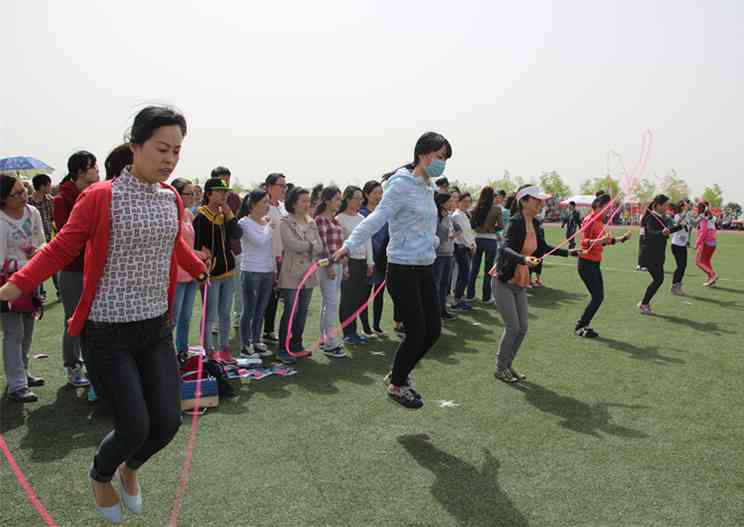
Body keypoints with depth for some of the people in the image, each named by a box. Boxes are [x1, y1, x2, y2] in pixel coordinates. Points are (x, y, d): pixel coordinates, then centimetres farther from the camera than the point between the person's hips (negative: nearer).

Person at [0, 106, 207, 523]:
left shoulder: (173, 200, 4)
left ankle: (130, 469, 38)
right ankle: (101, 477, 33)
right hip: (108, 333, -5)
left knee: (168, 422, 2)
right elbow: (59, 250, -10)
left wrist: (202, 269, 39)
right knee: (135, 428, -4)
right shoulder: (99, 198, -13)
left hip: (156, 328, 5)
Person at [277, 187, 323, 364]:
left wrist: (303, 247, -10)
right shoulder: (285, 222, -4)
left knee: (303, 311, 11)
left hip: (309, 274, 6)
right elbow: (293, 244, -17)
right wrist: (311, 245, -7)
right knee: (290, 311, -6)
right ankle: (283, 349, 3)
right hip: (292, 274, -6)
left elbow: (320, 247, 5)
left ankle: (297, 344, 24)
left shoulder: (312, 223, 13)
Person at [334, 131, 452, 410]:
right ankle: (396, 385, 21)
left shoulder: (428, 188, 12)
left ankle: (398, 374, 31)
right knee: (416, 332, -3)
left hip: (425, 269, 9)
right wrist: (349, 245, -32)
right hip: (403, 270, -9)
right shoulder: (401, 184, -14)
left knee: (433, 330, 11)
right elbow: (377, 218, -23)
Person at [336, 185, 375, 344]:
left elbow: (367, 241, 14)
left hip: (362, 262, 6)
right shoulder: (340, 219, -7)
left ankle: (353, 332, 18)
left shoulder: (361, 218, 12)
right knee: (347, 298, -1)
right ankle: (348, 333, 8)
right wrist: (343, 266, -14)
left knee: (359, 297, 8)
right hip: (348, 261, -6)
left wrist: (370, 262, 10)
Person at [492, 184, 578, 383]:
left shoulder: (535, 224, 4)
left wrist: (569, 252, 14)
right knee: (512, 327, -7)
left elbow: (543, 248, 17)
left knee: (522, 328, 8)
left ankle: (508, 365, 24)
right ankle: (500, 368, 10)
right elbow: (506, 249, -32)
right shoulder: (516, 222, -19)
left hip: (520, 283, 8)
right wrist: (524, 259, -49)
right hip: (504, 282, -8)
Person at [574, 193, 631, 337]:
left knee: (598, 297, 10)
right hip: (586, 263, -9)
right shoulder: (589, 220, -16)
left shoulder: (600, 221, 11)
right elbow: (584, 242, -25)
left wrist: (621, 238, 20)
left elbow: (605, 241, 21)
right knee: (597, 297, -8)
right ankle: (580, 327, 3)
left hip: (595, 263, 9)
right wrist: (600, 240, -40)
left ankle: (583, 325, 19)